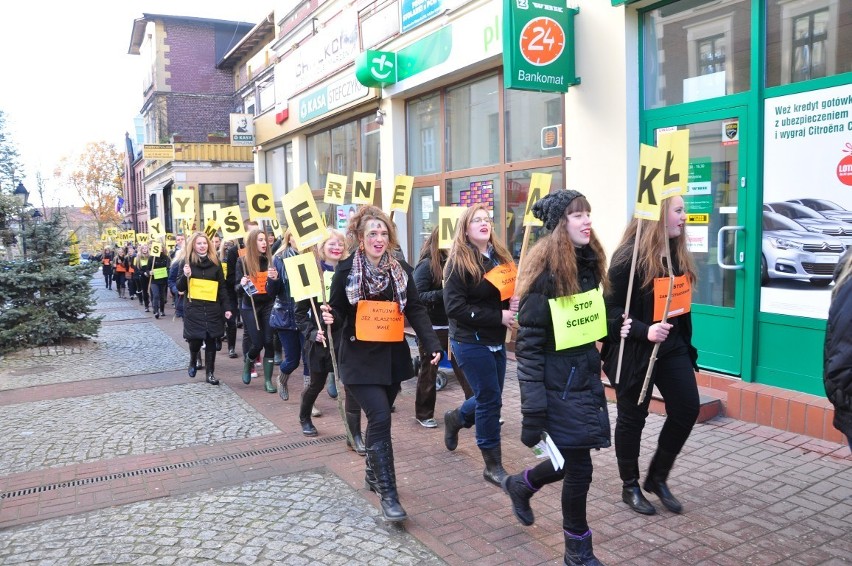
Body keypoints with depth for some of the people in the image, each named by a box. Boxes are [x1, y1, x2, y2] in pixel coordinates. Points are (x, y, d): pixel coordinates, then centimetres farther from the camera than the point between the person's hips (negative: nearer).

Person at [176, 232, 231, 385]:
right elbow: (180, 288, 1)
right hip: (194, 309, -1)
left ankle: (210, 373, 9)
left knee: (211, 340, 1)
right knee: (195, 339, 1)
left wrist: (227, 308, 0)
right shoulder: (186, 262, 0)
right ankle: (193, 363, 32)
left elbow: (222, 287, 6)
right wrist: (185, 276, -18)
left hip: (212, 309, 1)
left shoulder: (215, 262, 5)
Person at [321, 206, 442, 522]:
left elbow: (416, 311, 2)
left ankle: (373, 473, 38)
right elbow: (338, 312, -2)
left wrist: (433, 345, -9)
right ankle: (388, 494, -5)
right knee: (380, 419, -13)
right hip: (360, 359, -4)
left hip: (393, 357, 4)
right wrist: (330, 318, -26)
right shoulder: (346, 270, -5)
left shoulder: (402, 270, 3)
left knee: (379, 418, 16)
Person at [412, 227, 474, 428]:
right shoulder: (426, 265, -9)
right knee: (429, 371, 10)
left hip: (453, 326, 5)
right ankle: (424, 414, 25)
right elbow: (418, 296, -17)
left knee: (463, 368, 3)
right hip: (432, 328, -4)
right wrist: (444, 293, -27)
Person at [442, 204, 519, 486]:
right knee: (490, 399, -3)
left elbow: (511, 291, 18)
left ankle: (455, 418, 45)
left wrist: (513, 303, -7)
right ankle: (493, 466, 12)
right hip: (471, 342, -7)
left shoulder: (500, 257, 8)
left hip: (496, 340, 7)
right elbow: (455, 307, -18)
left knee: (489, 397, 15)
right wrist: (499, 316, -21)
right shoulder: (458, 262, -12)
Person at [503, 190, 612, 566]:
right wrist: (533, 410, -21)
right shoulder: (545, 273, -17)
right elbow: (528, 346, -19)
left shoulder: (589, 264, 7)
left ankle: (520, 485, 45)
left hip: (587, 377, 8)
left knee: (574, 459, 17)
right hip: (557, 384, -8)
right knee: (579, 465, 2)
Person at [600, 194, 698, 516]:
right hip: (635, 351, -7)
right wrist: (644, 331, -28)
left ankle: (657, 477, 26)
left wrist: (684, 343, 8)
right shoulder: (630, 256, -17)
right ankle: (630, 486, 26)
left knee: (687, 409, 6)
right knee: (633, 418, 7)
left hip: (672, 347, 7)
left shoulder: (677, 253, 6)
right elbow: (612, 309, -18)